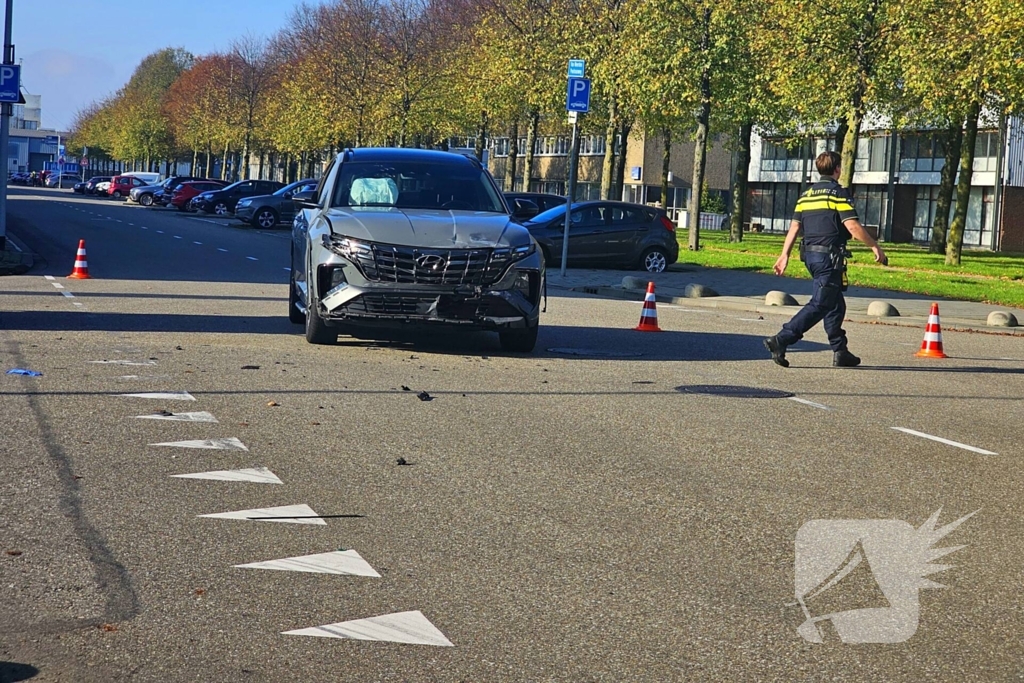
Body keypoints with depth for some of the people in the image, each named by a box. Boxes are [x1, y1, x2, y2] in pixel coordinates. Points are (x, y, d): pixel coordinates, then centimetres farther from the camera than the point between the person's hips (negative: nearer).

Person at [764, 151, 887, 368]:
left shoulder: (807, 194, 13)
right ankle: (781, 340, -19)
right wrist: (875, 246, -7)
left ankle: (840, 352, 18)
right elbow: (852, 226, -15)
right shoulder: (839, 193, -8)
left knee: (835, 304, 17)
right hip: (829, 255, -8)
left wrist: (785, 255, 14)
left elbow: (794, 226, 12)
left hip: (810, 254, 8)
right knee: (820, 305, -9)